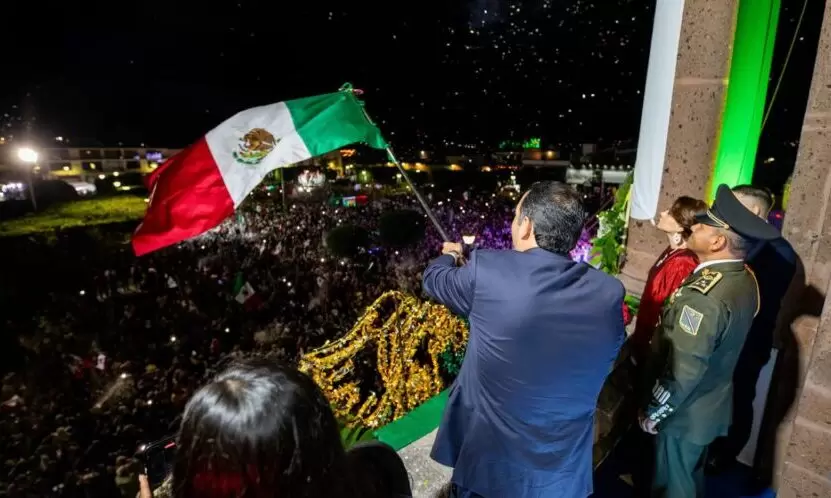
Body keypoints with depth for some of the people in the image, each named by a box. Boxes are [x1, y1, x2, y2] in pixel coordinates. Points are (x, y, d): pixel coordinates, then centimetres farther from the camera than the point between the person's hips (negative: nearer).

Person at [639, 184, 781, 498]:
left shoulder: (705, 295, -32)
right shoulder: (745, 279, -3)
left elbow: (684, 369, -28)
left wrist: (652, 412, -16)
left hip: (685, 413, -8)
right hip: (712, 405, 8)